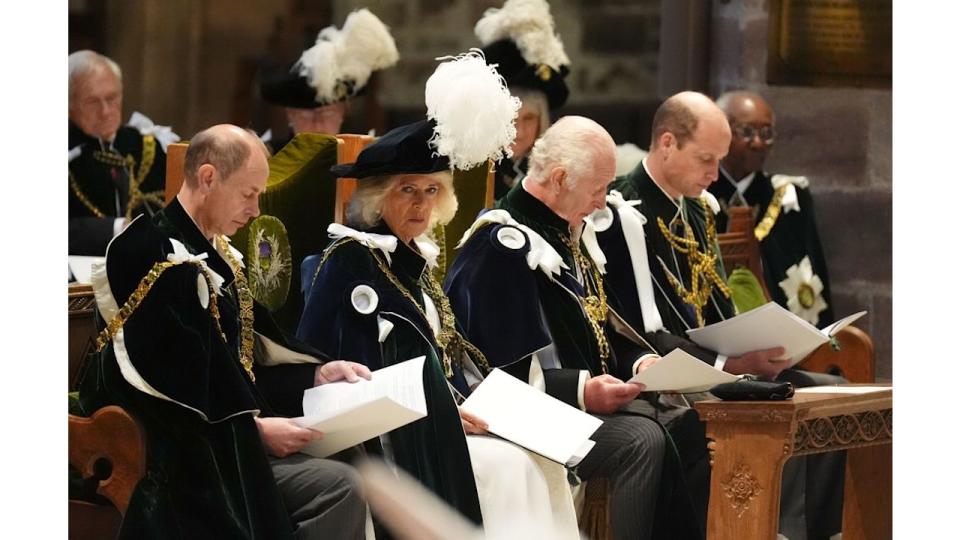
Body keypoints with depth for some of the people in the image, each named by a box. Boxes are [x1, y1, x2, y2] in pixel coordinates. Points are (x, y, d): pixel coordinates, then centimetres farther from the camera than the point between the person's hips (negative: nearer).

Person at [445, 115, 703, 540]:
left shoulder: (571, 232, 15)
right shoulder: (501, 245, -13)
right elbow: (500, 369, -18)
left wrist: (639, 360, 3)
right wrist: (582, 391, -25)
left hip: (591, 400, 8)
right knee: (643, 440, -29)